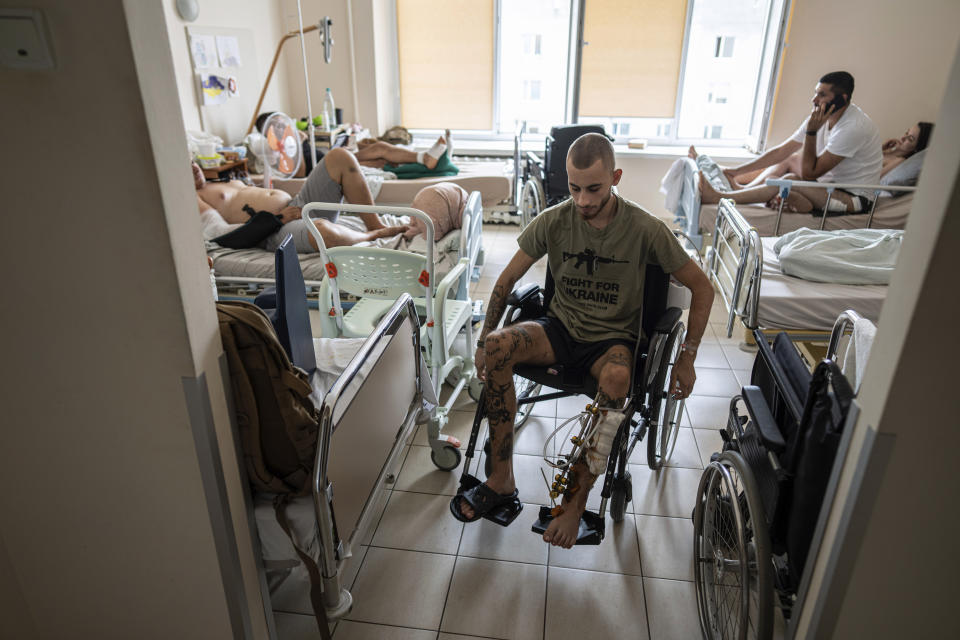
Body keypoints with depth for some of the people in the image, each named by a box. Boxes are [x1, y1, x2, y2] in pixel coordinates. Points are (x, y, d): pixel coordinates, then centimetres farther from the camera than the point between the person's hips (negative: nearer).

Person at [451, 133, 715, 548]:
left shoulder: (645, 229, -13)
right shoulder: (553, 221, -7)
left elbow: (702, 288, -3)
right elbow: (508, 279, 4)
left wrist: (687, 357, -7)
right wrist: (484, 341, 0)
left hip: (614, 338, -2)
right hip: (561, 326, 3)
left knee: (616, 378, -39)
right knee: (497, 347, -27)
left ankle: (576, 499, -23)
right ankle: (501, 480, -17)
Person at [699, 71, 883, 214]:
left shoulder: (853, 127, -25)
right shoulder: (821, 116, 1)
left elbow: (809, 172, -24)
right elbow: (781, 150, 4)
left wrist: (811, 131, -26)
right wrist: (737, 171, 1)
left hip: (855, 197, -9)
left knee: (791, 180, -26)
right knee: (790, 161, 9)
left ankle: (719, 197, -27)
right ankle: (740, 190, -8)